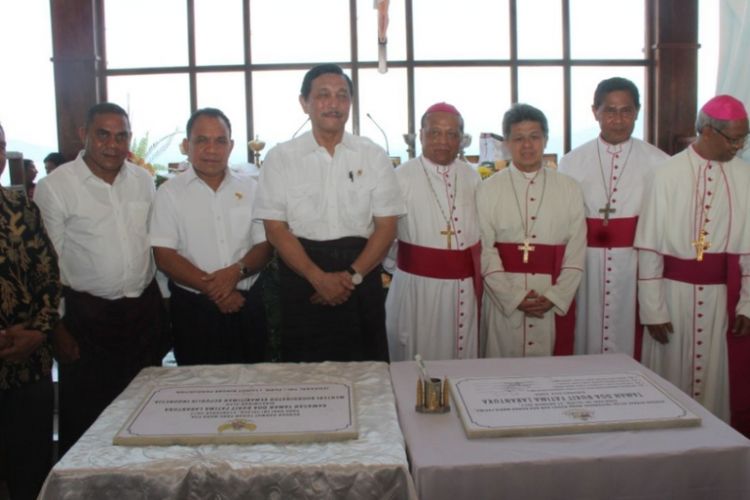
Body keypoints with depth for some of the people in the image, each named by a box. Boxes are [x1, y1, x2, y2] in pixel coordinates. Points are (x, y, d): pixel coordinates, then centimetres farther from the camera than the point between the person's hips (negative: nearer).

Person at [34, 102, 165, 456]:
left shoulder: (143, 181, 6)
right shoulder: (54, 187, -8)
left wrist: (162, 301, 13)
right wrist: (57, 326, -7)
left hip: (144, 309, 4)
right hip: (86, 315, -4)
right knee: (84, 413, 6)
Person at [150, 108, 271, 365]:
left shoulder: (250, 188, 7)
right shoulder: (170, 192, -1)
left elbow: (264, 245, 5)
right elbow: (164, 257, -7)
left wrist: (237, 271, -15)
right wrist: (213, 289, -14)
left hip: (247, 303, 2)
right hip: (193, 308, -2)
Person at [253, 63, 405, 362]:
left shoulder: (373, 156, 5)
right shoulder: (280, 158, 2)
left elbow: (386, 226, 1)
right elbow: (275, 229, -3)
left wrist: (352, 275, -12)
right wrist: (319, 277, -13)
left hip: (361, 279, 1)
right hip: (302, 280, -1)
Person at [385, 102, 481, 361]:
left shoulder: (472, 178, 8)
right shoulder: (402, 177, -7)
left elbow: (479, 239, 13)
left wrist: (479, 287, 13)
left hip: (463, 289, 4)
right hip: (417, 284, -4)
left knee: (461, 356, 12)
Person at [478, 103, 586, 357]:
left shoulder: (569, 188, 7)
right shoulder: (488, 190, 1)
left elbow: (576, 251, 3)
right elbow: (485, 252, -4)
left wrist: (555, 297, -8)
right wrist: (515, 298, -11)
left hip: (557, 304, 2)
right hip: (504, 301, -1)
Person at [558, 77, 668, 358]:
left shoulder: (657, 162, 2)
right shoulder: (573, 162, 6)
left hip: (637, 269, -1)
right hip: (587, 269, 1)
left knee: (630, 343, 5)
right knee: (586, 340, 7)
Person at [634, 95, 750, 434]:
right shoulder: (668, 175, -6)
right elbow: (649, 247, -6)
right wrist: (653, 310, -8)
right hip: (675, 293, -2)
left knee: (720, 379, 10)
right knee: (670, 380, 8)